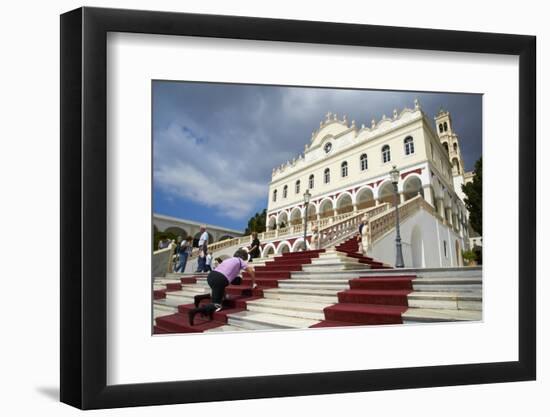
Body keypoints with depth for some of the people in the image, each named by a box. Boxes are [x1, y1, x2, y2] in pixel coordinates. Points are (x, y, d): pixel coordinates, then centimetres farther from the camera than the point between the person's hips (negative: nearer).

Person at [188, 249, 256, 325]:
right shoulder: (240, 261, 17)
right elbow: (251, 271, 15)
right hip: (220, 279, -7)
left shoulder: (229, 259, 33)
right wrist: (254, 283, 29)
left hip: (211, 275, 7)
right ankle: (195, 311, -31)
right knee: (217, 306, -10)